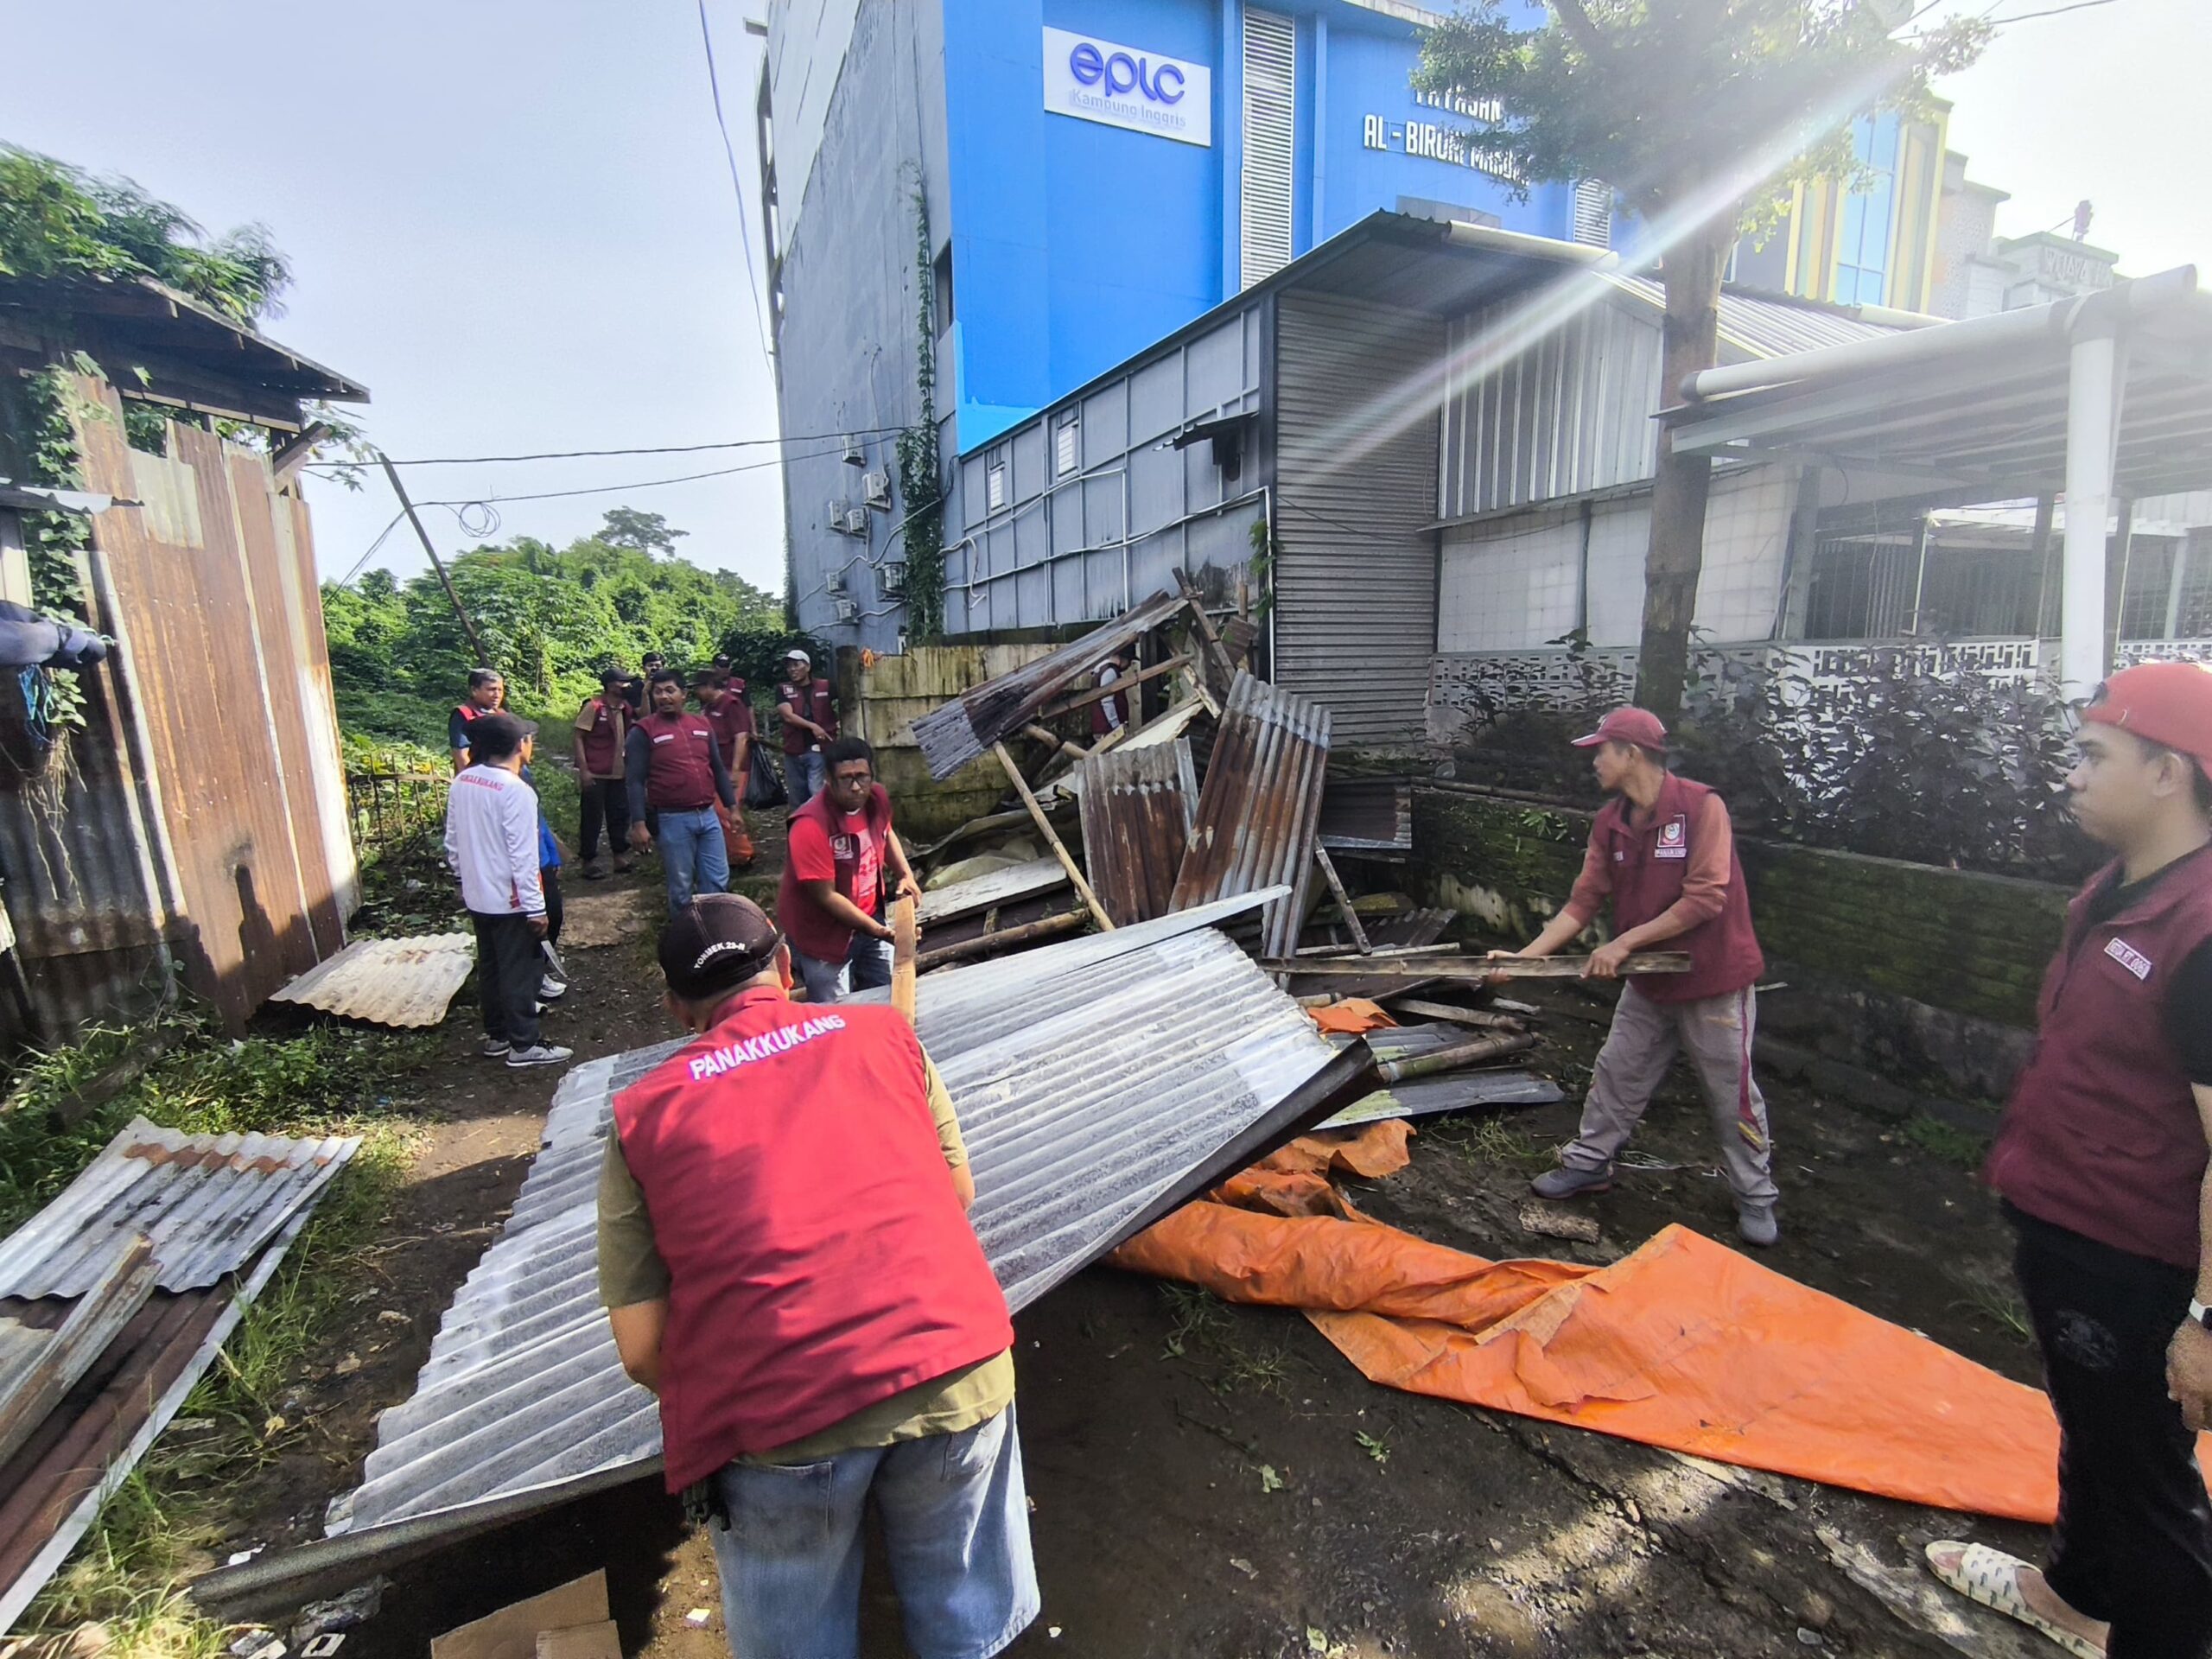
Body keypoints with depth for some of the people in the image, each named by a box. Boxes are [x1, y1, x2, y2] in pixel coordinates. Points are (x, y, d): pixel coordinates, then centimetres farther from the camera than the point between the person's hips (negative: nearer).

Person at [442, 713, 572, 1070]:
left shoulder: (461, 782, 2)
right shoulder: (516, 791, -22)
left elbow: (452, 841, 11)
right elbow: (523, 856, -22)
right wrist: (536, 907, -17)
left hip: (477, 897, 8)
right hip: (510, 901, -8)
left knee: (489, 967, 18)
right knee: (520, 971, 3)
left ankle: (496, 1036, 31)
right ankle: (523, 1046, 11)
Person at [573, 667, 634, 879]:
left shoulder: (624, 708, 9)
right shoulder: (594, 706, -12)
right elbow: (578, 738, -13)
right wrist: (583, 770, -17)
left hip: (617, 774, 7)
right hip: (594, 775, -7)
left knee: (620, 815, 12)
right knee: (593, 818, 2)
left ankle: (621, 858, 23)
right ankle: (590, 862, 12)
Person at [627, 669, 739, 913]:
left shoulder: (702, 725, 10)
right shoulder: (643, 731, -5)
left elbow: (718, 769, 16)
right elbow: (635, 781, -9)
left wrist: (732, 806, 13)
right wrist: (639, 823, -15)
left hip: (708, 815, 5)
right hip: (673, 820, -4)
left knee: (717, 880, 9)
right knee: (681, 886, 6)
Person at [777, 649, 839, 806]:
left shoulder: (826, 687, 5)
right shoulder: (783, 690, 7)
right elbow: (788, 716, -7)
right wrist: (812, 726, -22)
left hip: (820, 749, -2)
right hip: (793, 752, 3)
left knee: (818, 793, -17)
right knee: (797, 798, 11)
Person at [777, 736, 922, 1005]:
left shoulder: (878, 798, -9)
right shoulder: (811, 826, -30)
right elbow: (826, 896, -26)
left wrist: (906, 875, 2)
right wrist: (879, 931, -26)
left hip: (869, 918, 7)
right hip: (823, 933, -6)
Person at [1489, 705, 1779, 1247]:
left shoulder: (1701, 806, -20)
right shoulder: (1610, 823, 0)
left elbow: (1705, 899, -25)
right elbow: (1583, 902, -1)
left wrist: (1623, 943, -23)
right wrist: (1525, 956, -10)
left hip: (1715, 981, -6)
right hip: (1648, 982, 6)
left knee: (1733, 1093, 9)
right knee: (1616, 1075, 14)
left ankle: (1756, 1197, 29)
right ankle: (1589, 1163, 31)